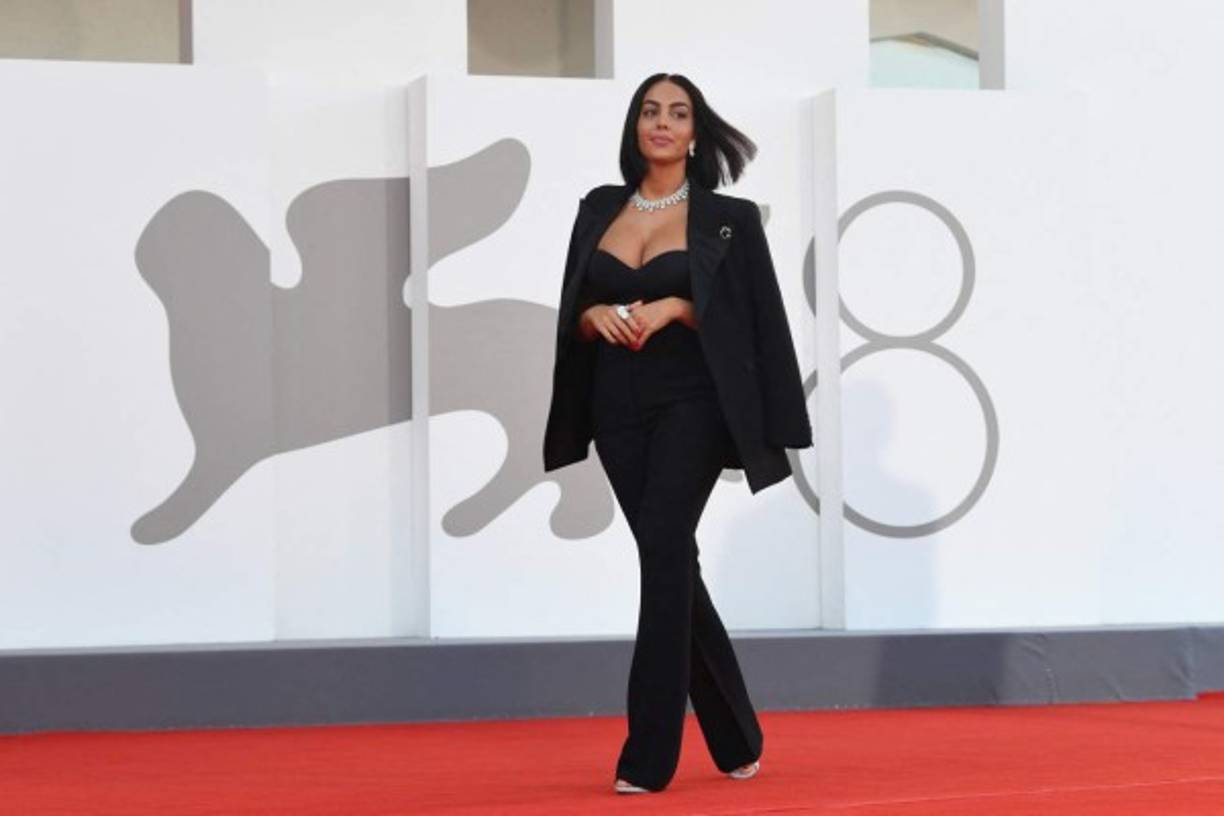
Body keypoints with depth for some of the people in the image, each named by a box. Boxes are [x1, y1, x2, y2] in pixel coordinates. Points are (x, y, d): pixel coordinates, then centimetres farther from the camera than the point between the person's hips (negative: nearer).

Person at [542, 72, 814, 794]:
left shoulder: (728, 217, 1)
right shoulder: (599, 210, 12)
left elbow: (756, 319, -3)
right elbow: (571, 316, 13)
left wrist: (675, 308, -16)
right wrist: (596, 316, -10)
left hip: (692, 403, -4)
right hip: (619, 407, 4)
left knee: (664, 548, -19)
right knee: (673, 562, 6)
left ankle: (651, 753, -17)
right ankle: (735, 737, 20)